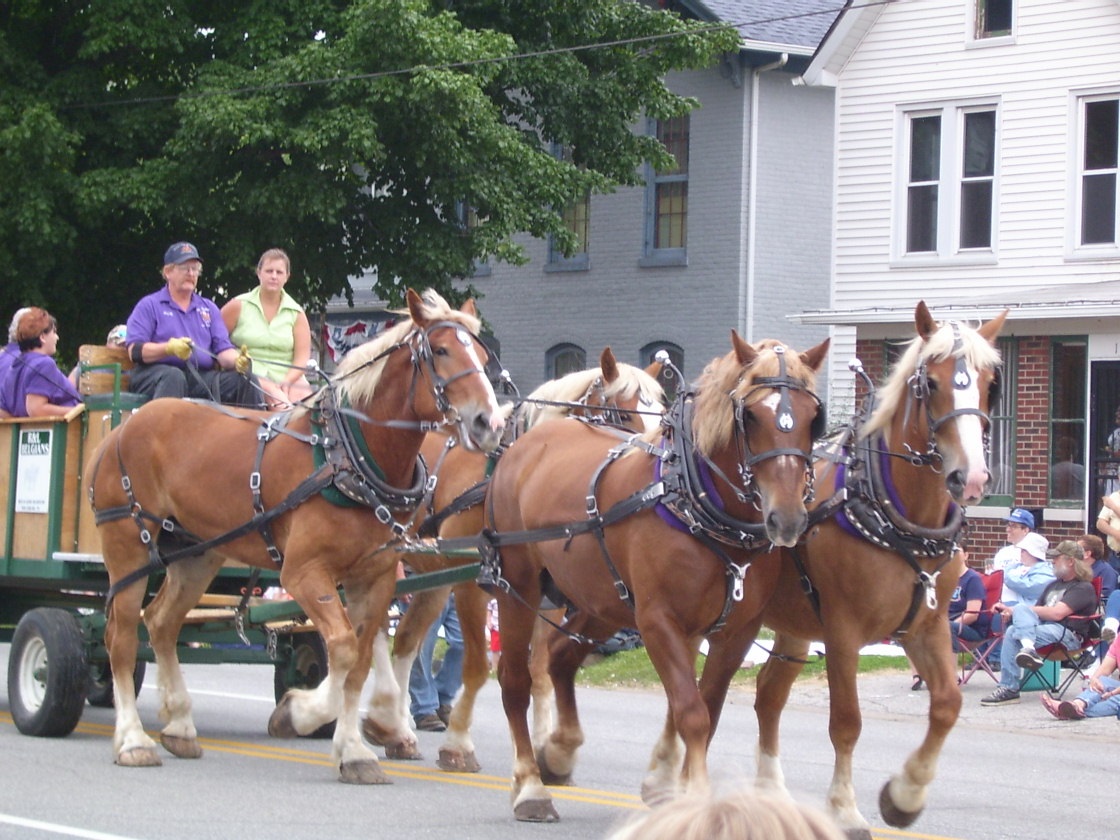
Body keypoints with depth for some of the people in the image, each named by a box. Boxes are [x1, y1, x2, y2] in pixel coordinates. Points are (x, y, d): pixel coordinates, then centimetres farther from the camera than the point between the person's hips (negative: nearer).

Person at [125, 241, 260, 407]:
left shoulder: (209, 308, 24)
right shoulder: (149, 305, 10)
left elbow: (223, 350, 15)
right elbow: (135, 350, -2)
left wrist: (237, 360, -10)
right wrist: (168, 348, -20)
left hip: (203, 376, 4)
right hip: (156, 373, -4)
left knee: (247, 379, -20)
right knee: (174, 377, -40)